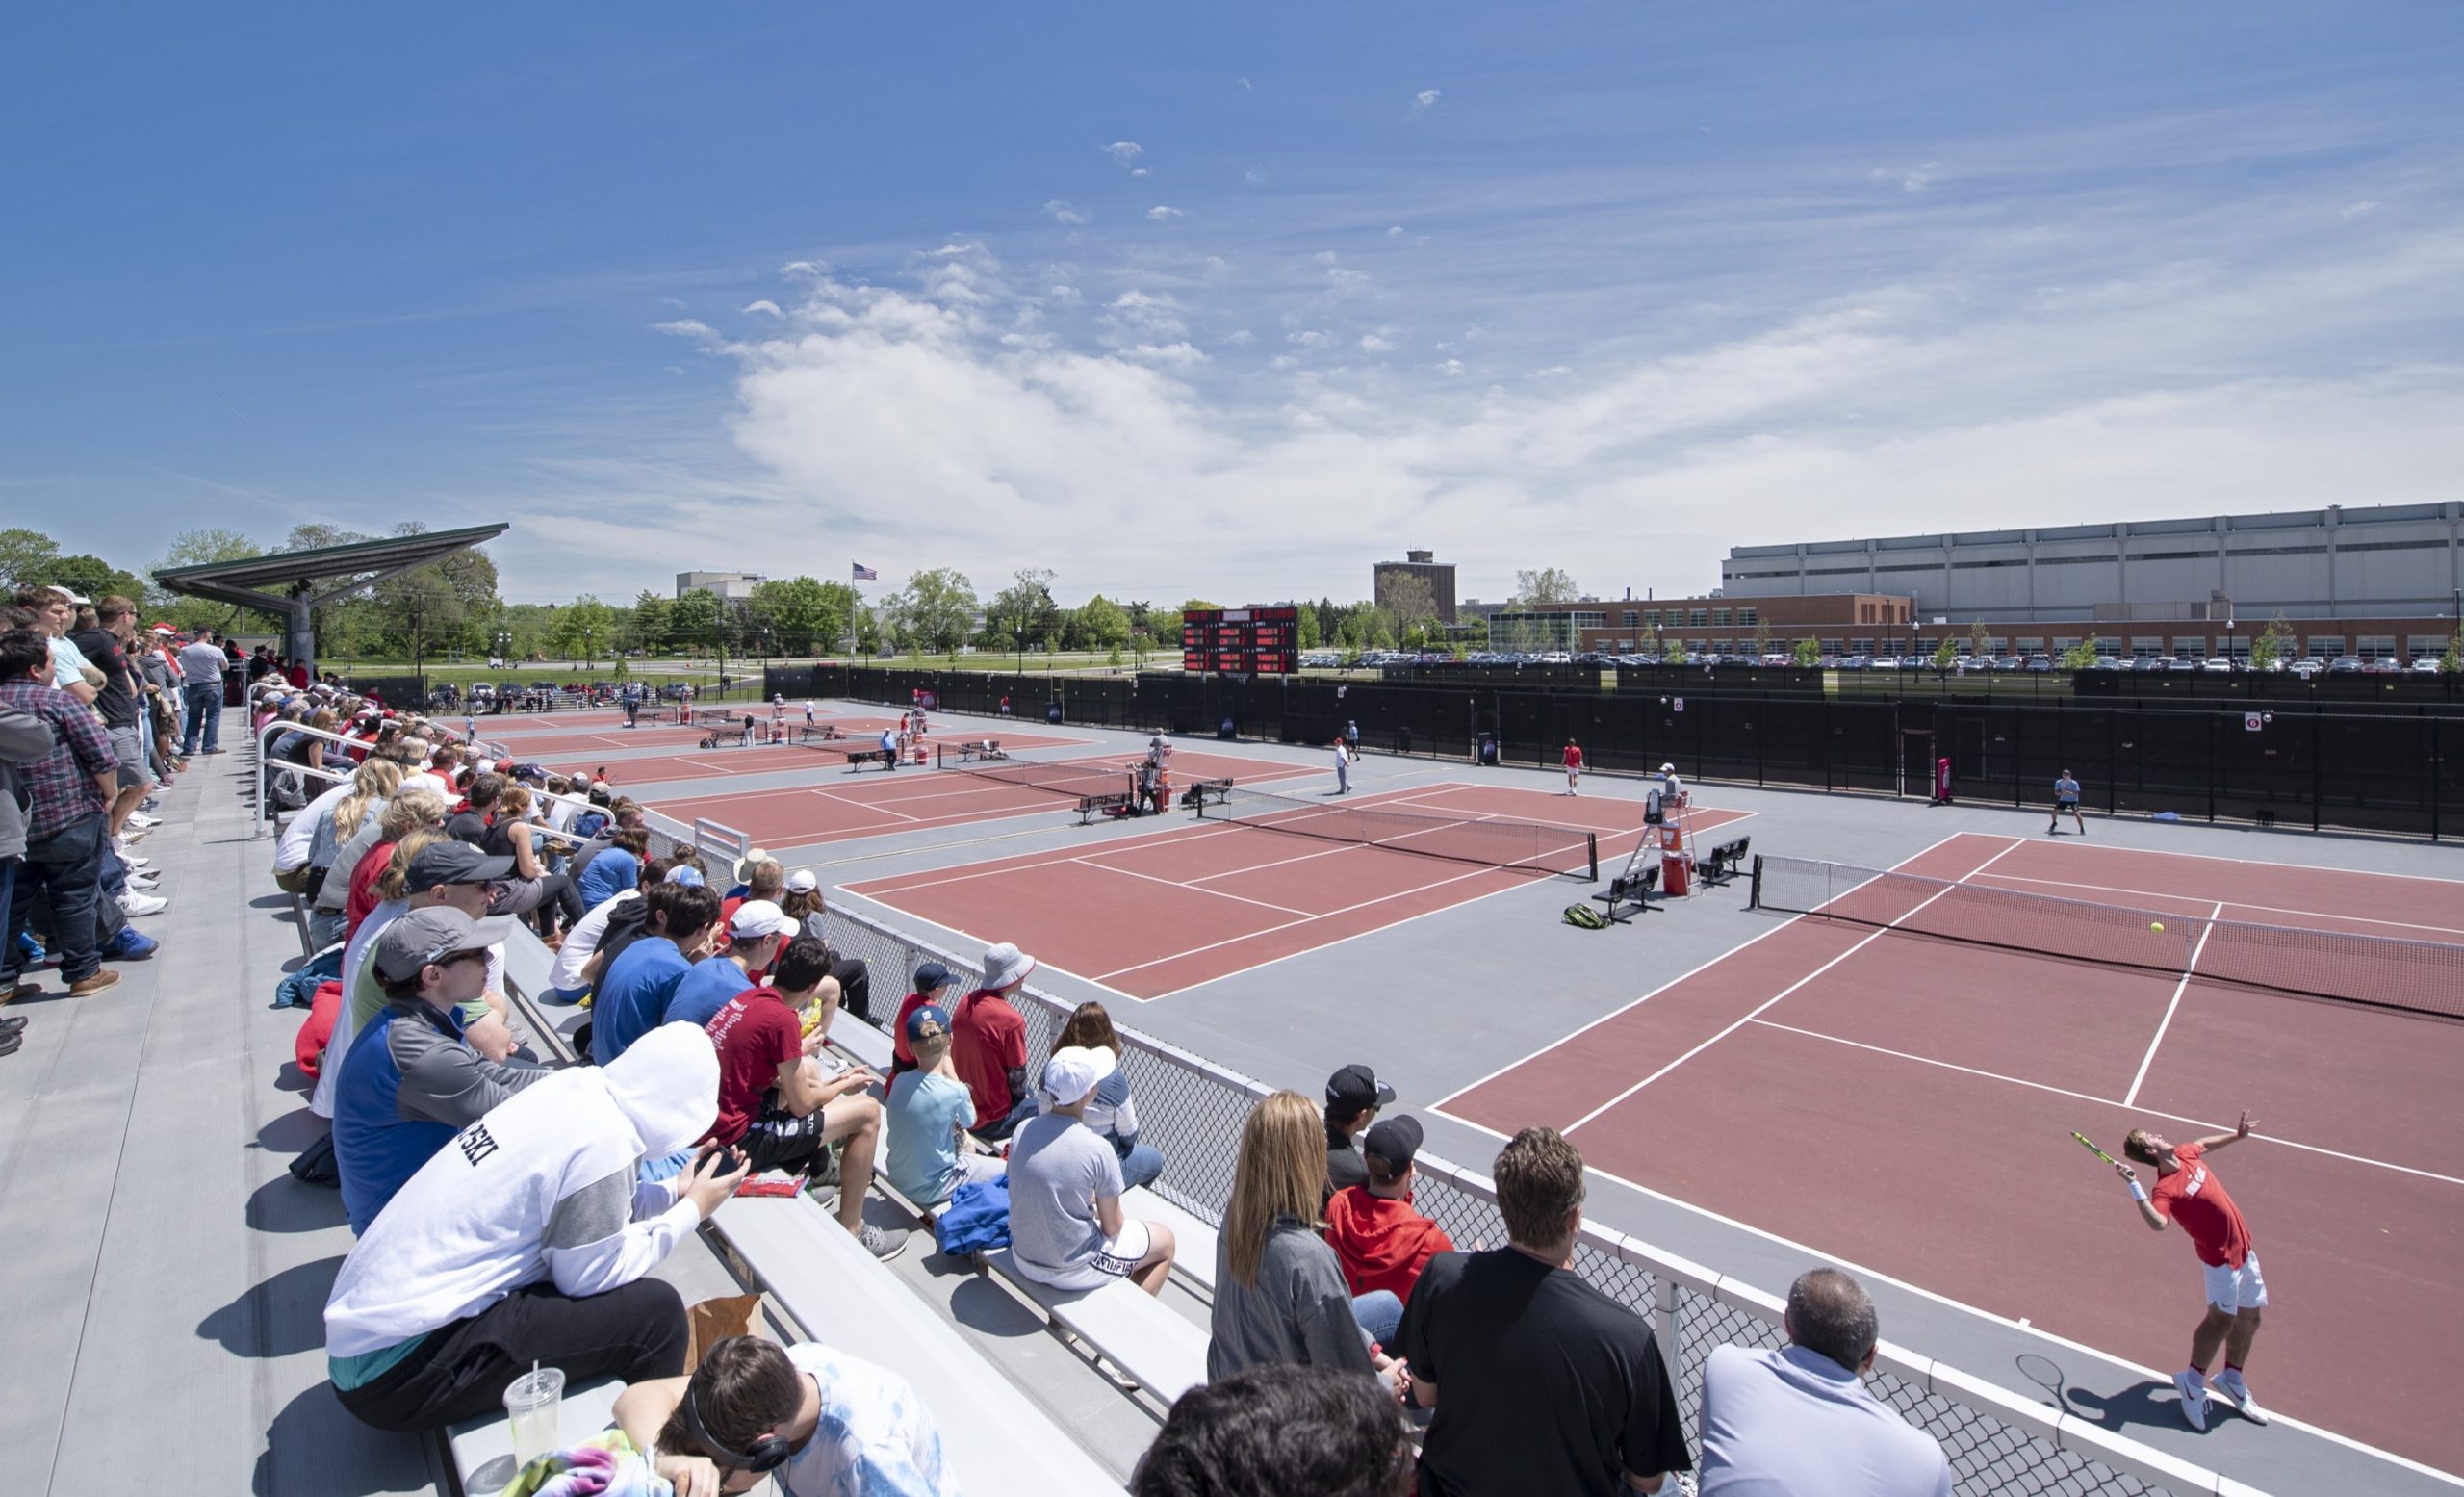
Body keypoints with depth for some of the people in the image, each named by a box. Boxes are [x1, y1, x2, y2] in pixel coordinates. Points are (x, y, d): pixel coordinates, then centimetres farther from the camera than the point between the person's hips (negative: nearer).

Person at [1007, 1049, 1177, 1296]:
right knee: (1165, 1241, 16)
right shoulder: (1098, 1150, -26)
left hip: (1023, 1258, 6)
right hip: (1070, 1270, -6)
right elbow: (1112, 1227, -12)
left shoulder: (1023, 1130, -11)